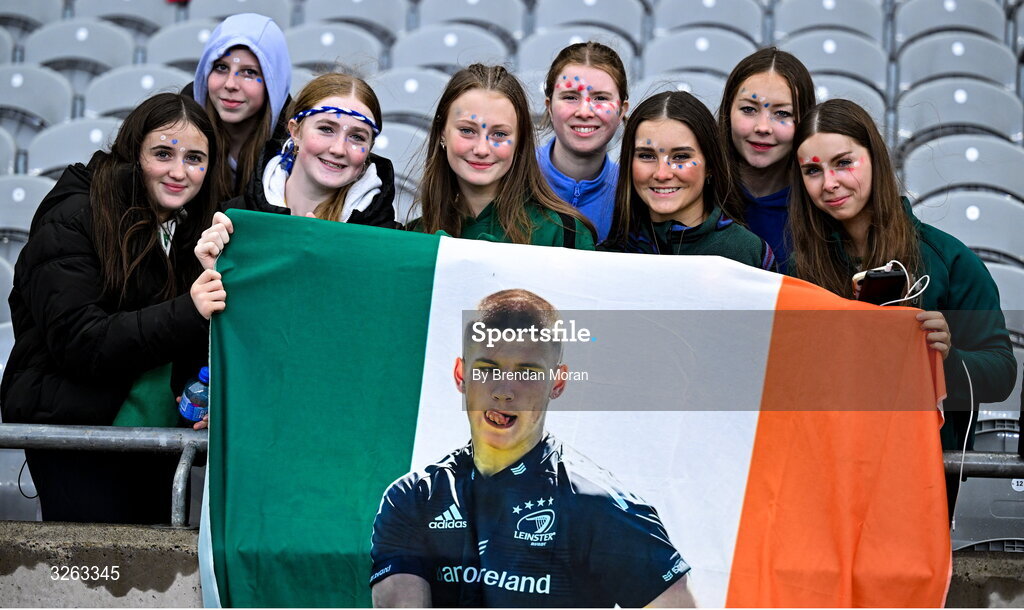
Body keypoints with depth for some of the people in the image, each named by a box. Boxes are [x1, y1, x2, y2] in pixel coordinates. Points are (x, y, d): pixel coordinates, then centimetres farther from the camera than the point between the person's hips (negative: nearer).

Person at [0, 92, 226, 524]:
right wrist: (185, 314, -29)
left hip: (158, 445, 6)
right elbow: (78, 343, -20)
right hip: (75, 433, -6)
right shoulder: (72, 219, -10)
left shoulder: (195, 229, 11)